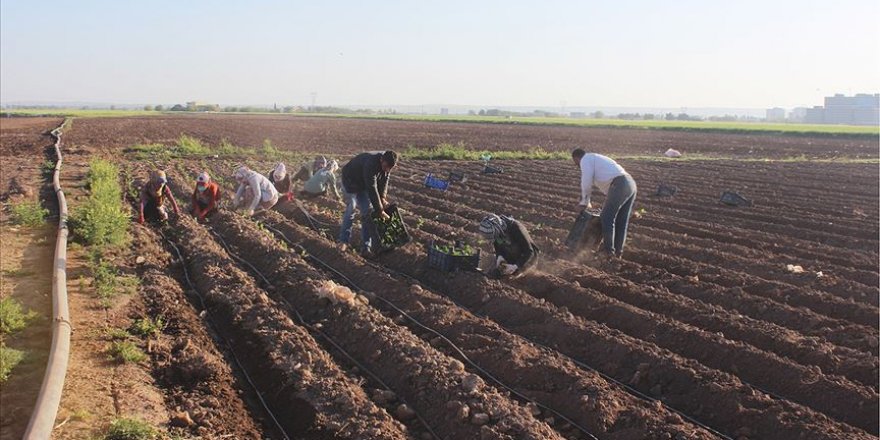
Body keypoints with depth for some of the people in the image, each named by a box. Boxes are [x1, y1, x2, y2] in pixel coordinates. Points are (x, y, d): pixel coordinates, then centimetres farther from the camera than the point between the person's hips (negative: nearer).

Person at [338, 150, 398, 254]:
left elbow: (384, 181, -5)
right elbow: (372, 189, -39)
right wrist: (380, 210, -35)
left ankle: (365, 245, 2)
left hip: (363, 185, 7)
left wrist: (383, 198, -19)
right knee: (350, 211, -9)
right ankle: (343, 241, 5)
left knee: (367, 212, 0)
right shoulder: (371, 164, -41)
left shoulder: (387, 163, -19)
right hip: (350, 182, -7)